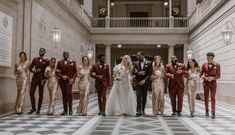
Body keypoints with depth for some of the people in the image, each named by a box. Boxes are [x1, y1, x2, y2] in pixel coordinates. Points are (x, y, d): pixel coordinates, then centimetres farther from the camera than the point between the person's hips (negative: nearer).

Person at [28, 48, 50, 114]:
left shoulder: (46, 61, 3)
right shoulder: (35, 59, 11)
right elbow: (30, 68, 11)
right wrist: (35, 71, -8)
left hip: (42, 79, -2)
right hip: (34, 78, 2)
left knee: (41, 94, 2)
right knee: (31, 93, -4)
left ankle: (38, 109, 13)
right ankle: (33, 108, 11)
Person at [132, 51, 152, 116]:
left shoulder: (149, 63, -1)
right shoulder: (136, 63, 7)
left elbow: (150, 73, -7)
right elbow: (133, 72, 6)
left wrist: (144, 80, -17)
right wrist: (138, 73, -14)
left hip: (145, 82, 0)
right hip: (138, 81, 1)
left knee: (144, 96, 7)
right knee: (138, 96, -10)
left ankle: (143, 110, 18)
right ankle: (139, 111, -13)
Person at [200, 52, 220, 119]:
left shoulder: (217, 65, -2)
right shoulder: (204, 65, 2)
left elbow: (218, 76, -1)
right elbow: (201, 74, 4)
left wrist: (212, 78, -18)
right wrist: (205, 77, -15)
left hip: (213, 83, -2)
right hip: (206, 83, 2)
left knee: (213, 98, -7)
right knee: (206, 97, 8)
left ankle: (213, 113, -6)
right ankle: (207, 110, 24)